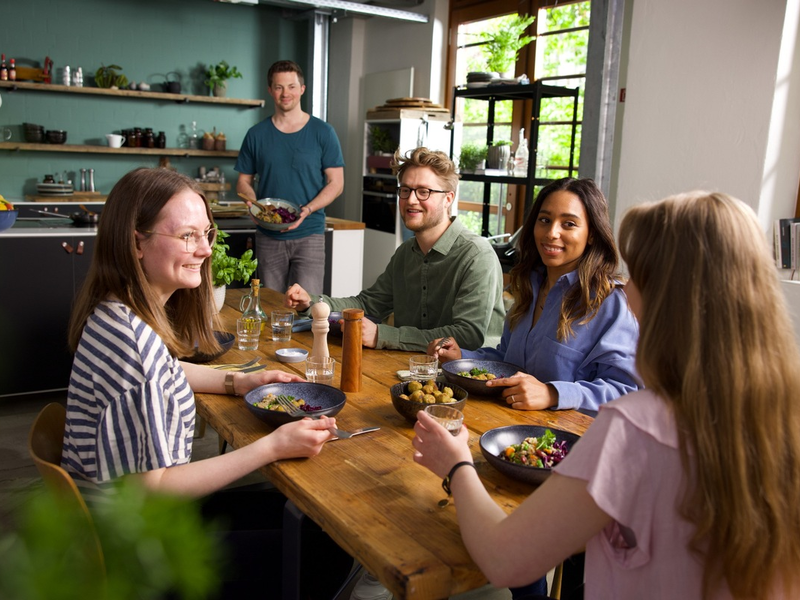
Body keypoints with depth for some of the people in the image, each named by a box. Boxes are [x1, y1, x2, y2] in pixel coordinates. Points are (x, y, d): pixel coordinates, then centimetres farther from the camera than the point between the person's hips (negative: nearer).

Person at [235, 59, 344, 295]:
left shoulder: (322, 132, 2)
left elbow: (336, 183, 1)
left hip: (309, 234, -2)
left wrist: (308, 210, -15)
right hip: (268, 237, 2)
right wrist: (254, 207, -9)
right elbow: (244, 181, 12)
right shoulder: (256, 134, 8)